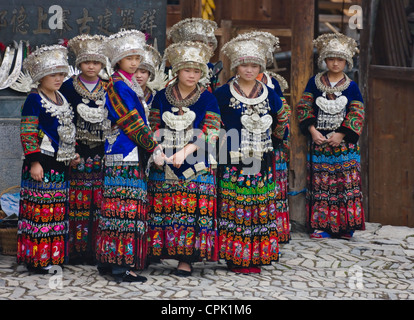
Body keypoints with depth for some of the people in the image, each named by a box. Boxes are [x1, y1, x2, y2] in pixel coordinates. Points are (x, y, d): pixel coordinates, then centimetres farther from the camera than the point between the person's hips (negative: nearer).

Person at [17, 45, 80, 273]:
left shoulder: (61, 98, 16)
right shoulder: (34, 100, -9)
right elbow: (27, 133, -14)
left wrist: (72, 153, 18)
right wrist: (34, 161, -20)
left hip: (60, 164, 8)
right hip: (42, 163, -8)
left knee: (57, 209, 11)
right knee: (39, 208, -6)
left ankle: (53, 255, 20)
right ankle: (35, 258, 1)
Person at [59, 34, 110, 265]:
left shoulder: (108, 88, 9)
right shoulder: (69, 86, 3)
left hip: (101, 150, 2)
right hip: (77, 150, -1)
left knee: (99, 200, 0)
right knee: (77, 199, -2)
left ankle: (97, 249, 6)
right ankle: (76, 248, 5)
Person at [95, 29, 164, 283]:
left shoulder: (131, 84, 20)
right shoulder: (116, 84, -8)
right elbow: (131, 122, -14)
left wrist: (152, 145, 13)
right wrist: (154, 148, -14)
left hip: (134, 155, 9)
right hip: (124, 155, -9)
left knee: (117, 206, 8)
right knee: (126, 205, -11)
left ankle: (108, 259, 12)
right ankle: (122, 264, -11)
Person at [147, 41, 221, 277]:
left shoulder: (207, 99, 3)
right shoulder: (162, 97, 9)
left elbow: (210, 133, -4)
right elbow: (155, 129, 11)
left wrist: (186, 150, -17)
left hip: (196, 164, -2)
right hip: (165, 163, 2)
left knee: (193, 208, -6)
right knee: (162, 206, 0)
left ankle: (187, 258, -1)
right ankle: (159, 249, 10)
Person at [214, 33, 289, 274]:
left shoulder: (269, 95, 8)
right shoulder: (223, 94, -1)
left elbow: (282, 121, 20)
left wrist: (272, 142, 14)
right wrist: (224, 144, 1)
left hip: (262, 163, 3)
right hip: (233, 162, -3)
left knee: (261, 207, 4)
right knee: (234, 206, -3)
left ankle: (256, 257, 13)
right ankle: (236, 257, 5)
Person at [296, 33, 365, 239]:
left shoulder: (351, 87, 4)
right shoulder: (314, 82, 6)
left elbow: (357, 114, 0)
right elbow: (304, 108, 4)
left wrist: (341, 135, -11)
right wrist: (312, 130, -9)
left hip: (344, 143, 0)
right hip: (319, 141, 1)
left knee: (346, 182, -2)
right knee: (320, 183, 0)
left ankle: (345, 226, 5)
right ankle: (321, 225, 7)